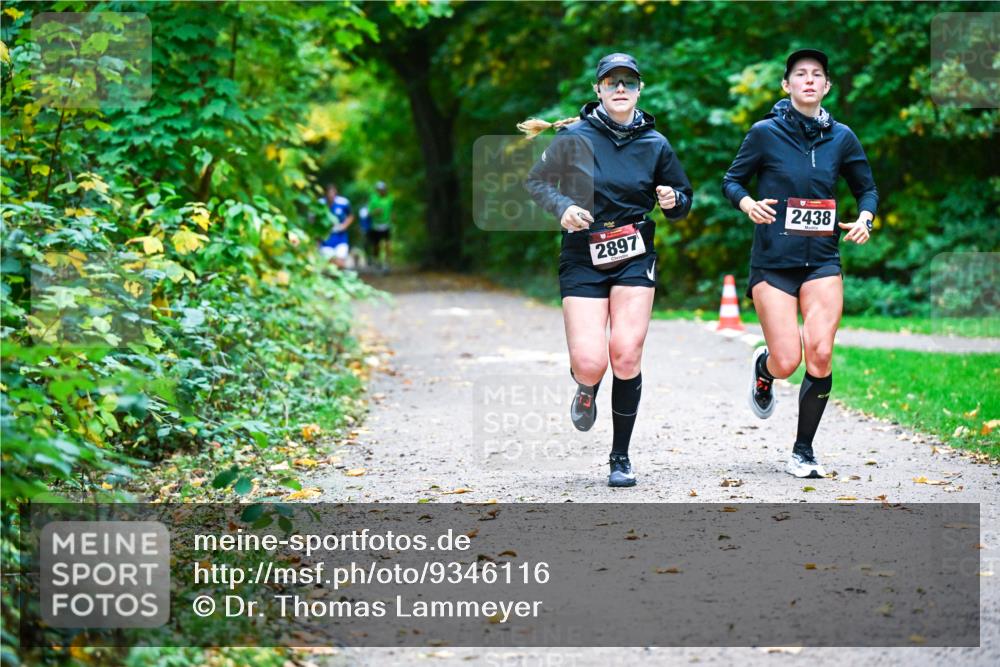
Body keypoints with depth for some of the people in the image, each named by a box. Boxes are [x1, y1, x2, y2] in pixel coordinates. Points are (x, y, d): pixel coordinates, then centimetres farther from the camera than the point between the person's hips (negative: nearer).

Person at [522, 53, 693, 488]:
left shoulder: (654, 144, 3)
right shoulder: (574, 137, -3)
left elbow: (682, 200, 13)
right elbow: (536, 181, 3)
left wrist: (673, 201, -10)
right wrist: (562, 207, -16)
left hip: (634, 260, 1)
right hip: (583, 260, -1)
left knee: (626, 356, -12)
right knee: (590, 363, -14)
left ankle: (621, 457, 6)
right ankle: (586, 390, 28)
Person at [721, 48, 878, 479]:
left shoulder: (841, 137, 5)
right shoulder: (765, 133, -2)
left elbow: (866, 188, 16)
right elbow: (732, 181, 6)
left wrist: (864, 219, -4)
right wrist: (748, 204, -15)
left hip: (822, 261, 2)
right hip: (773, 262, -2)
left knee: (820, 355, -12)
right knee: (786, 362, -9)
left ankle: (803, 453, 4)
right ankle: (762, 370, 32)